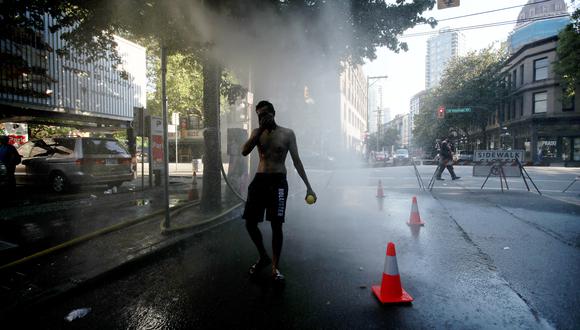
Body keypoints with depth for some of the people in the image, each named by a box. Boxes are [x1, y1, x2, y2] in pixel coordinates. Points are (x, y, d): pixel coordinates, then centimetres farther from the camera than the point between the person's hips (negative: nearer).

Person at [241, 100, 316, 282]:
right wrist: (260, 130, -11)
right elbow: (245, 151, -6)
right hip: (259, 180, 4)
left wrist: (308, 186, -5)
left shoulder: (287, 134, 1)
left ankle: (275, 268, 11)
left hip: (278, 181, -3)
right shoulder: (257, 132, 10)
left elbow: (296, 160, 0)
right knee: (250, 223, 3)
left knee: (276, 225, -4)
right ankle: (263, 257, 28)